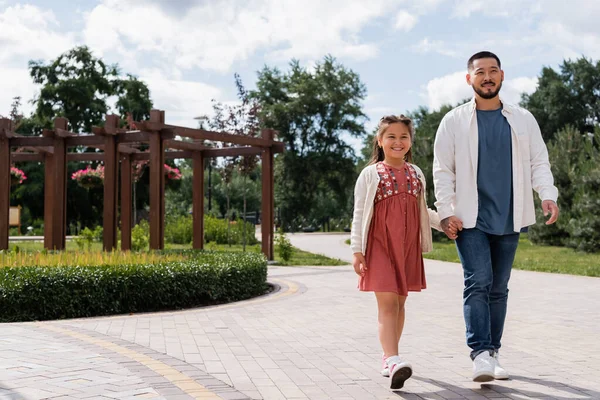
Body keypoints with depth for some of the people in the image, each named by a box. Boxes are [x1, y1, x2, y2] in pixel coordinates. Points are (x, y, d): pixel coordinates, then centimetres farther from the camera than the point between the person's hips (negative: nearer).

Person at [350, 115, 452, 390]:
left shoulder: (416, 174, 12)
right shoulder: (370, 174, -1)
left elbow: (422, 211, 19)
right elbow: (359, 215, -3)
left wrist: (444, 222, 1)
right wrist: (357, 251, -9)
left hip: (408, 247, 5)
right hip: (380, 245, -5)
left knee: (399, 303, 11)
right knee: (387, 303, -12)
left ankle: (388, 358, 24)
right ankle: (393, 361, -21)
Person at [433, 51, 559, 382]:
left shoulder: (523, 119, 10)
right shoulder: (454, 121, 3)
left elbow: (538, 162, 7)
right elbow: (442, 170, 0)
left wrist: (548, 195, -11)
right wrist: (446, 211, -10)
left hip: (508, 218, 3)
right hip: (470, 218, -3)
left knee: (499, 288, 9)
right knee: (478, 282, -14)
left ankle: (492, 355, 18)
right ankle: (481, 354, -15)